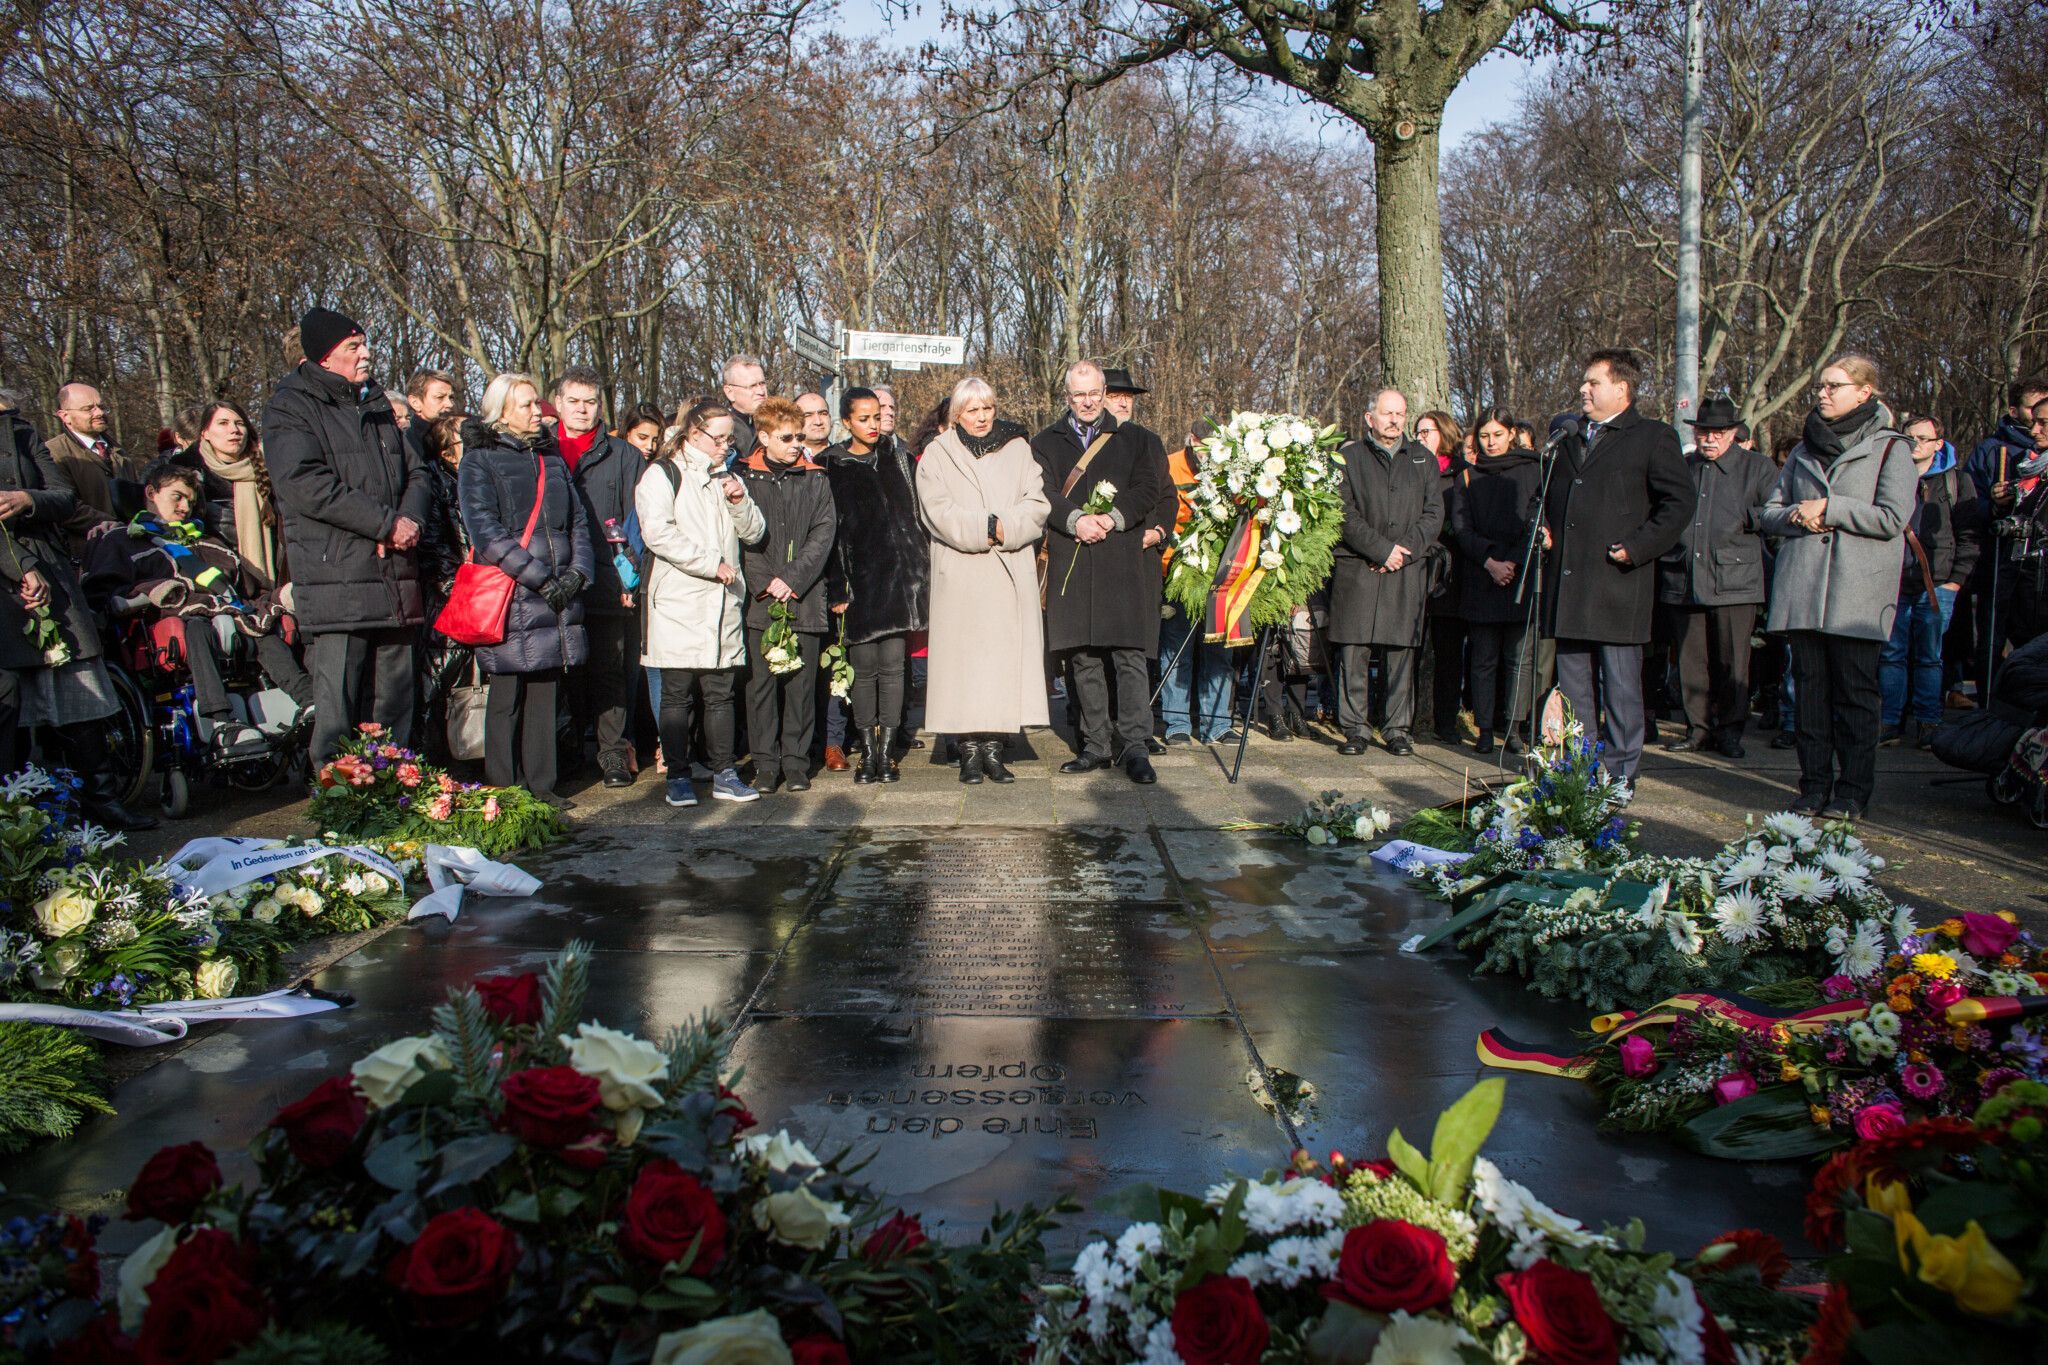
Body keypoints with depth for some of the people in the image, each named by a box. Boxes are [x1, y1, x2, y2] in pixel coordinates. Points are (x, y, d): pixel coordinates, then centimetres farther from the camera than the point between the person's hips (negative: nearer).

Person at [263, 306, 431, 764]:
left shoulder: (377, 404, 21)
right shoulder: (290, 408, 0)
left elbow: (415, 472, 20)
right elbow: (306, 485, -14)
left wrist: (411, 519, -3)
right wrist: (386, 522, -15)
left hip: (395, 579, 6)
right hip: (337, 583, -6)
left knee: (393, 705, 8)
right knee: (337, 711, -7)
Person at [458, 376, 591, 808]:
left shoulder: (552, 459, 18)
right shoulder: (479, 460, 0)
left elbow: (578, 522, 16)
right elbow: (485, 530, -11)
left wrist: (576, 573, -2)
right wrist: (540, 579, -15)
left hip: (555, 595, 5)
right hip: (508, 597, -5)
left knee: (545, 693, 7)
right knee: (506, 697, -1)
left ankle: (541, 786, 13)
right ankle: (502, 791, 6)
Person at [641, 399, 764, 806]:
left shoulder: (726, 479, 20)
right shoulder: (662, 475, -2)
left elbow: (754, 532, 18)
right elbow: (658, 533, -15)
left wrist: (740, 502, -2)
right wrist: (712, 563, -15)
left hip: (723, 602, 6)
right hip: (678, 602, -5)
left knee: (721, 692, 7)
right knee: (678, 693, -2)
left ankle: (723, 775, 12)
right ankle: (678, 777, 5)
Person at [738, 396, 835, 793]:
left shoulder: (816, 479, 10)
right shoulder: (744, 478, 6)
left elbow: (823, 533, 2)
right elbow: (741, 536, 1)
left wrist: (792, 578, -9)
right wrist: (765, 582, -10)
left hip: (805, 600, 1)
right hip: (759, 600, -1)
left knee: (801, 682, 1)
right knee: (762, 681, 0)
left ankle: (796, 762, 10)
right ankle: (766, 763, 8)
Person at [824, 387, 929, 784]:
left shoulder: (900, 460, 12)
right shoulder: (832, 468, 6)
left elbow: (919, 515, 12)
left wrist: (923, 570, 4)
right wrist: (835, 589, -4)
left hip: (899, 576, 1)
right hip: (859, 579, -1)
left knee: (892, 666, -1)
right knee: (864, 667, 0)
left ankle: (886, 751, 6)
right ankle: (869, 751, 9)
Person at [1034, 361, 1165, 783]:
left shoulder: (1137, 440, 13)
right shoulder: (1045, 443, 15)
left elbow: (1148, 490, 2)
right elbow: (1042, 494, 1)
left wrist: (1112, 518, -14)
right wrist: (1076, 520, -17)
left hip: (1124, 562, -1)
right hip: (1070, 564, 2)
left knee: (1130, 656, -8)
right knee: (1083, 660, 4)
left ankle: (1133, 745, -5)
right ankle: (1097, 745, 12)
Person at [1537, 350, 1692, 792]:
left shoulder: (1653, 437, 0)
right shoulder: (1569, 439, 20)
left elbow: (1680, 501, -6)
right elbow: (1548, 498, 32)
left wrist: (1637, 547, -13)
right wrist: (1543, 529, 12)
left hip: (1617, 582, -6)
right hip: (1567, 585, 6)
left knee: (1620, 686, -1)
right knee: (1573, 684, 10)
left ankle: (1620, 775, 7)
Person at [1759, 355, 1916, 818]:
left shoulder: (1891, 449, 3)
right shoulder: (1803, 451, 19)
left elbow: (1893, 518, -8)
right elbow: (1770, 513, 18)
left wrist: (1827, 508, -9)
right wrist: (1798, 516, -3)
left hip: (1858, 594, -4)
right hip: (1802, 590, 5)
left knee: (1855, 691, -2)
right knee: (1810, 688, 5)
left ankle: (1852, 791, 4)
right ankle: (1814, 785, 12)